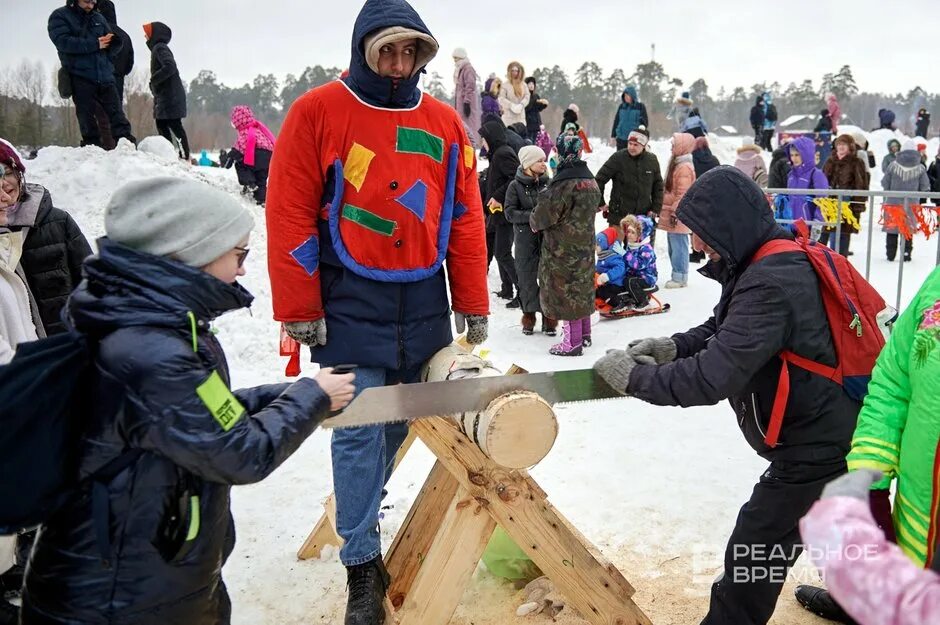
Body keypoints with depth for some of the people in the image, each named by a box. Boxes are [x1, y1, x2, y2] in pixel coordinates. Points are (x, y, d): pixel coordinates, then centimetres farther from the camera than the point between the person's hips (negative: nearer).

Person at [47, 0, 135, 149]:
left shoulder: (98, 18, 18)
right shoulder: (59, 17, 5)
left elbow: (115, 47, 19)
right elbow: (63, 42, -12)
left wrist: (111, 42, -6)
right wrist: (95, 44, -13)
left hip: (105, 76, 4)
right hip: (80, 77, -4)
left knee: (117, 114, -2)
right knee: (87, 118, -3)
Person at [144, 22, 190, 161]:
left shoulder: (160, 48, -11)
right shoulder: (157, 48, 19)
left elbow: (170, 67, -26)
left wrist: (153, 80, -17)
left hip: (170, 97, -10)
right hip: (164, 97, 10)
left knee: (174, 125, -11)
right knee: (161, 125, 12)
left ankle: (185, 156, -11)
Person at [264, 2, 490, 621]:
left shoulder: (445, 123, 6)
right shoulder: (317, 112, -4)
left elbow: (465, 218, 8)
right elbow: (290, 215, -6)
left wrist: (473, 304, 7)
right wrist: (300, 311, -8)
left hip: (424, 307, 4)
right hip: (351, 307, -4)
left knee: (400, 421, 14)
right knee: (359, 429, -2)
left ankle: (361, 507, 39)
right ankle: (363, 564, 11)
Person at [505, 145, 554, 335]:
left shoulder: (548, 182, 4)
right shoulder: (515, 186, -1)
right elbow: (510, 213, -7)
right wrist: (532, 216, -19)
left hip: (548, 238, 2)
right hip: (525, 240, -1)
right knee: (527, 279, 5)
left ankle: (549, 316, 16)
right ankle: (529, 315, 22)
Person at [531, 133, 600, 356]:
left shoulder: (564, 183, -21)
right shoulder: (590, 179, 8)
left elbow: (544, 213, -16)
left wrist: (534, 221, 7)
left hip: (563, 248, -9)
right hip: (585, 245, 9)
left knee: (566, 290, -1)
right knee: (582, 287, 17)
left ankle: (573, 342, 3)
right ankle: (585, 334, 28)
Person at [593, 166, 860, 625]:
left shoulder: (770, 284, -29)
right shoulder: (774, 263, 2)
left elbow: (712, 379, -33)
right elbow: (724, 332, 12)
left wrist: (636, 375, -21)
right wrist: (673, 346, -4)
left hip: (815, 448, -10)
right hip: (837, 432, 10)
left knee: (752, 556, 1)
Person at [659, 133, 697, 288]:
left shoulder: (684, 167, -16)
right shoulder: (677, 163, 16)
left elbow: (682, 194, -20)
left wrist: (675, 212, -20)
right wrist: (665, 209, 25)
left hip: (678, 216, -11)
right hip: (672, 213, 11)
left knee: (678, 246, -6)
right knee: (674, 246, 15)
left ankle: (680, 278, -1)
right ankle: (677, 276, 22)